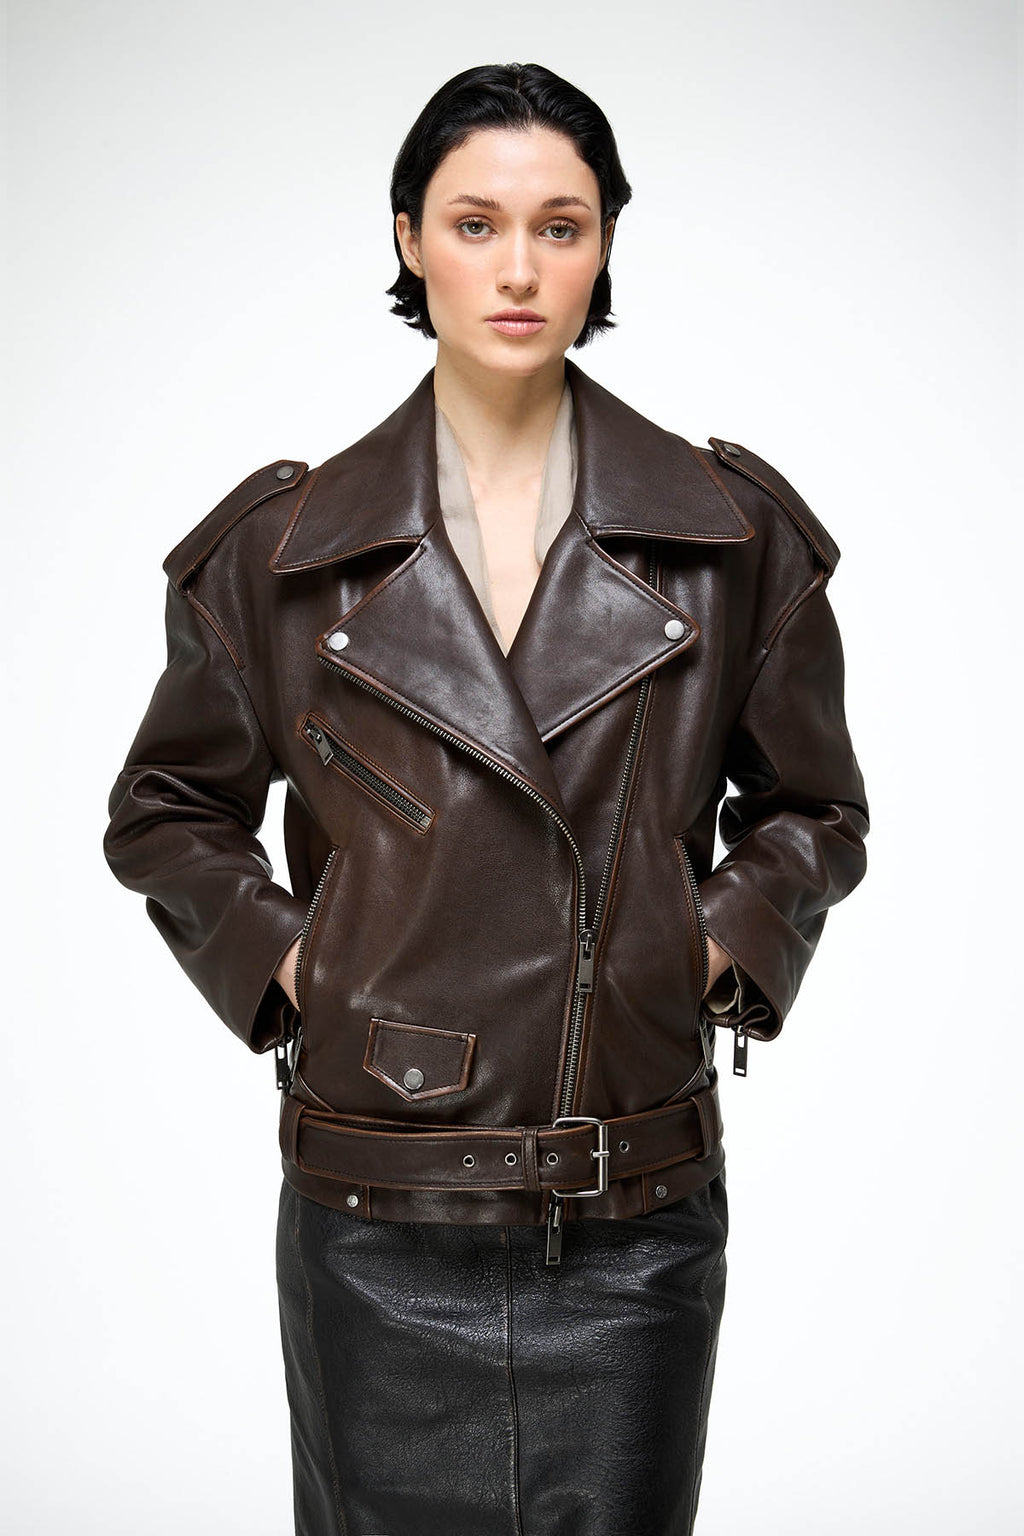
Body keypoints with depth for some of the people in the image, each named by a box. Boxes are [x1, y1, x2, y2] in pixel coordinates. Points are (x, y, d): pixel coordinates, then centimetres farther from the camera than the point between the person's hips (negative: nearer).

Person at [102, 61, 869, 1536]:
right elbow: (164, 814, 11)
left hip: (639, 1219, 1)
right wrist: (281, 961, -2)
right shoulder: (290, 543, 0)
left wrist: (719, 943, -2)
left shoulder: (731, 532, 0)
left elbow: (814, 809, 12)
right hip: (379, 1209, 0)